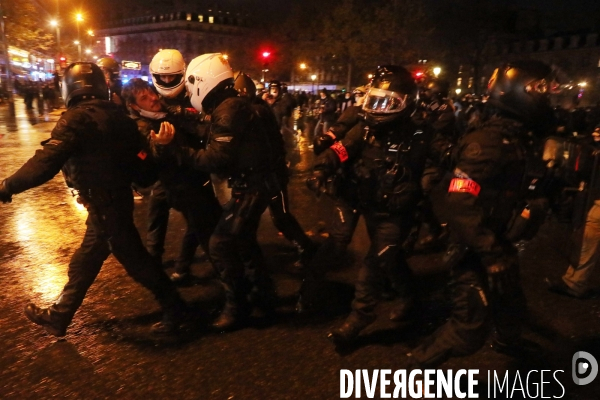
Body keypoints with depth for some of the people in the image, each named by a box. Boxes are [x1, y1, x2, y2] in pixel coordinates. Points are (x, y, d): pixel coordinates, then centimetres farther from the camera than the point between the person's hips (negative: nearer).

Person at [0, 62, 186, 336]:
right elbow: (136, 157, 10)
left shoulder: (77, 118, -18)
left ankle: (173, 306, 20)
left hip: (105, 204, -9)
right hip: (118, 198, 9)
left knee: (132, 257, 5)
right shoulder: (115, 114, 5)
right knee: (85, 261, 19)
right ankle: (58, 315, 35)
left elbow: (46, 162, -24)